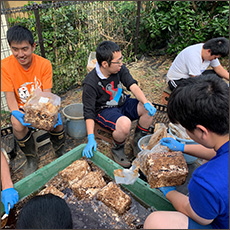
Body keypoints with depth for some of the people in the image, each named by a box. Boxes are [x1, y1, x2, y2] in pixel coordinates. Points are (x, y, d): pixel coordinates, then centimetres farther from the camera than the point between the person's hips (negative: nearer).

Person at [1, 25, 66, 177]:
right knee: (18, 124, -31)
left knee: (56, 118, -30)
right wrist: (17, 113, -34)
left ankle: (60, 151, 2)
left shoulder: (44, 64, -13)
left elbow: (47, 94, -14)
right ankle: (31, 159, -2)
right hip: (22, 108, 0)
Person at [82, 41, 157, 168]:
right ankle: (117, 150, -3)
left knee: (149, 110, -16)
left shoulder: (120, 69, -8)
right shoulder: (90, 83, -22)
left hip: (123, 103, 6)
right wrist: (91, 139, -29)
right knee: (125, 124, -36)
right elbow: (89, 112, -21)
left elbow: (133, 86, -14)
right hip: (104, 110, -6)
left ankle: (137, 142, 6)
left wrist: (146, 102, -33)